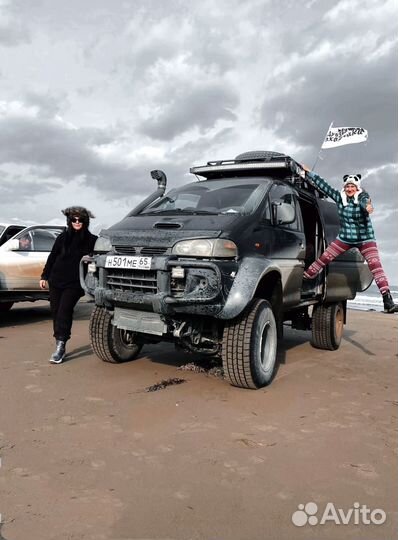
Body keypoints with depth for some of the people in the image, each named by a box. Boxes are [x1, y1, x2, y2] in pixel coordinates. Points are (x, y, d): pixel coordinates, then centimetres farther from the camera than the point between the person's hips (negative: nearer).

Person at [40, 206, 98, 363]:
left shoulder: (90, 240, -1)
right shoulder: (63, 237, 7)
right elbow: (52, 257, 12)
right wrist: (44, 276, 11)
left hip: (74, 283, -4)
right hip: (56, 281, 4)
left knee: (64, 311, -13)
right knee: (55, 311, 7)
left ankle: (60, 347, -11)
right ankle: (59, 344, 19)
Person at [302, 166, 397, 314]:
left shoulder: (362, 197, -9)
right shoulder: (340, 197, 0)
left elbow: (366, 202, -33)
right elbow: (323, 185, 3)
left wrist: (368, 206, -57)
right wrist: (309, 172, 5)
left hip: (365, 239, -3)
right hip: (344, 238, 3)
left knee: (375, 266, -14)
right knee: (323, 259, -1)